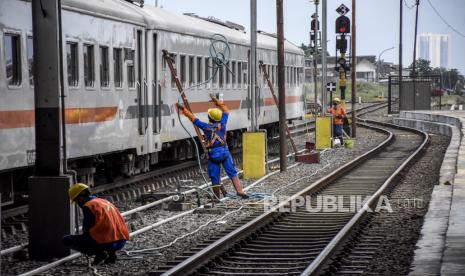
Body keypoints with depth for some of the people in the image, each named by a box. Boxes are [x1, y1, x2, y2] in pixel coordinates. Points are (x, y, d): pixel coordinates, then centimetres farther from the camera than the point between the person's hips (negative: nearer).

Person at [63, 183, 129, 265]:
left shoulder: (88, 206, -3)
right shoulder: (105, 201, 20)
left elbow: (87, 230, -3)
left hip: (106, 242, -8)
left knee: (67, 240, 1)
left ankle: (99, 253, -6)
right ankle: (111, 253, 14)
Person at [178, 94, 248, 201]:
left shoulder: (206, 127, 1)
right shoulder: (222, 124, 6)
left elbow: (193, 118, 9)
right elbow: (226, 111, 21)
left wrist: (184, 110, 18)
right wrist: (216, 101, 27)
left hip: (213, 153, -1)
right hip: (224, 152, 1)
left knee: (215, 178, 6)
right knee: (232, 173, 0)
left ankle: (217, 197, 10)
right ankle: (239, 191, -12)